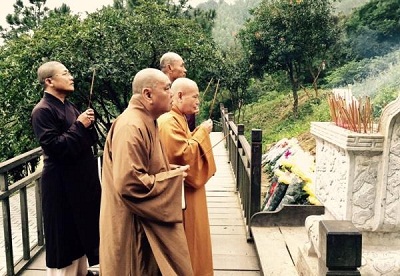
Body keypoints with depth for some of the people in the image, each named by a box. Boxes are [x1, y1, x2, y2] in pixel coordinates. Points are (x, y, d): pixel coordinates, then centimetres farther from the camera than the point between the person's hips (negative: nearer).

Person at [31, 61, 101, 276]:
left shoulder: (68, 106, 11)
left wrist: (88, 125, -5)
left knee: (81, 228, 19)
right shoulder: (43, 111, -15)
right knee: (64, 234, 5)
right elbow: (55, 147, -23)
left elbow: (90, 140, 14)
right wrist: (79, 125, -18)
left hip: (81, 178, 9)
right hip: (61, 183, -9)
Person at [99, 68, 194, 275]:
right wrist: (173, 177, -18)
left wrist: (170, 171, 4)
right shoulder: (131, 127, -23)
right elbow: (129, 183, -29)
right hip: (134, 226, -10)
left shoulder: (145, 122, 10)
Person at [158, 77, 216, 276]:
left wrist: (199, 133, 6)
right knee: (186, 239, 1)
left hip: (187, 188, 11)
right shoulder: (169, 122, -21)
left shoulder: (177, 119, 12)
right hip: (181, 192, -11)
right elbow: (185, 155, -28)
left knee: (191, 236, 20)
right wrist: (202, 133, -17)